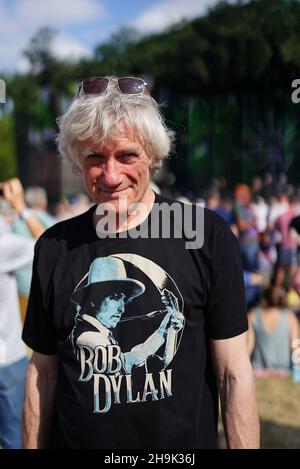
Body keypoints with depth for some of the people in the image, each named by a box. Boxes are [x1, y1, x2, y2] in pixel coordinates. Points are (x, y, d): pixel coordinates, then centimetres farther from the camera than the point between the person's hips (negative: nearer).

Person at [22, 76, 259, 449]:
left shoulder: (208, 236, -13)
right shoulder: (54, 248, -3)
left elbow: (234, 374, -10)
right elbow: (43, 372, 4)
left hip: (185, 444, -2)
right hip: (73, 439, 3)